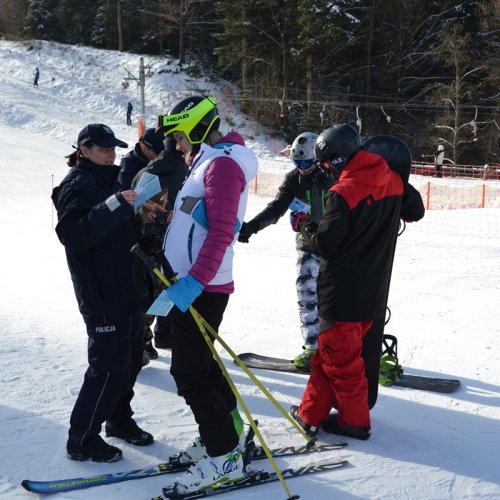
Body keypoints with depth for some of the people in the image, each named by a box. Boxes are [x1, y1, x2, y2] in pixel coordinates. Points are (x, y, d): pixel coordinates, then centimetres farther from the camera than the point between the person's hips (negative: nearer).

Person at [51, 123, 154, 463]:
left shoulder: (110, 181, 17)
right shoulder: (78, 185, -11)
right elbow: (71, 235, -26)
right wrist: (112, 206, -35)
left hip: (129, 289, 9)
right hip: (103, 295, -9)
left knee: (131, 360, 16)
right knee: (109, 367, -7)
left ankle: (119, 419, 33)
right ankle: (82, 440, 6)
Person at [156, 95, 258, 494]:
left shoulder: (223, 163, -13)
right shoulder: (209, 162, 18)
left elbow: (221, 232, -23)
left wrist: (194, 281, -28)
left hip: (200, 289, -10)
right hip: (191, 284, 10)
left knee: (189, 371, -6)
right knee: (200, 362, 17)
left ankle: (224, 455, 4)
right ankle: (228, 432, 30)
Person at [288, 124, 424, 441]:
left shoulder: (343, 192, -21)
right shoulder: (393, 181, 0)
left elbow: (325, 244, -18)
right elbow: (416, 211, 16)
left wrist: (306, 227, 1)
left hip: (342, 293, -7)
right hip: (374, 291, 7)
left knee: (339, 357, 8)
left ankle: (355, 420, 18)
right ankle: (311, 412, 24)